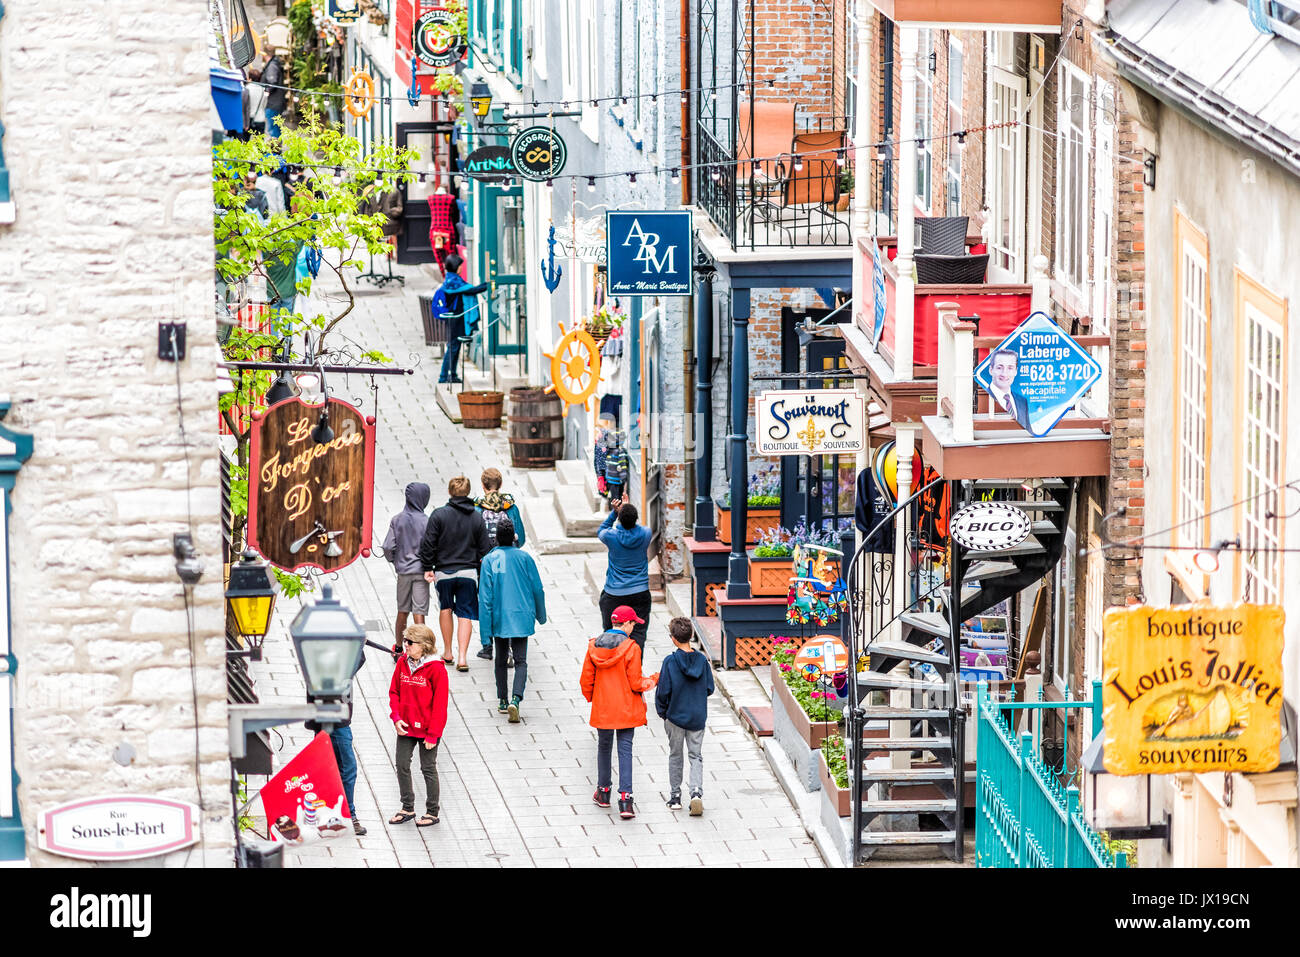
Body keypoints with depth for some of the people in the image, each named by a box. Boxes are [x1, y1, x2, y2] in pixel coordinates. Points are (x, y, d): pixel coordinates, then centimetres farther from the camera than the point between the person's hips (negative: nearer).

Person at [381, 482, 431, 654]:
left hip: (403, 571, 3)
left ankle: (398, 648, 27)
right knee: (419, 612, -1)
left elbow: (388, 547, -4)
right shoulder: (425, 522, -12)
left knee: (402, 610, 16)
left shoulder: (397, 520, -2)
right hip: (421, 572, -3)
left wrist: (394, 561, 15)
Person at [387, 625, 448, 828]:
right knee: (402, 766, 11)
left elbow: (440, 703, -13)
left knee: (428, 769, 6)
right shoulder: (402, 663, 1)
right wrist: (396, 718, -6)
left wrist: (433, 734, -14)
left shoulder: (436, 668, -15)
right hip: (405, 728, 6)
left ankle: (432, 812, 18)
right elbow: (394, 692, 9)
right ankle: (407, 808, 26)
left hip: (426, 729, -6)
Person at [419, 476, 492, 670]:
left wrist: (427, 568, 0)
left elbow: (428, 544, -9)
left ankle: (447, 652, 25)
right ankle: (462, 657, -9)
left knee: (445, 609, 20)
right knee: (465, 615, 3)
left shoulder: (439, 515, -8)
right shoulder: (477, 517, 0)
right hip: (468, 573, 1)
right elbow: (484, 548, 3)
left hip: (444, 572, -1)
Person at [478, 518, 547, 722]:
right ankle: (515, 699, -22)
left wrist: (485, 626, -4)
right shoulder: (524, 558, -4)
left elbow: (485, 595, -7)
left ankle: (502, 702, 20)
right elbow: (537, 589, 2)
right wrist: (540, 615, 17)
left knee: (501, 660, 16)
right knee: (520, 661, -2)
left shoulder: (490, 560, -6)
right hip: (522, 617, -1)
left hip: (499, 619, 1)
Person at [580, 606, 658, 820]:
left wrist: (591, 698, 21)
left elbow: (586, 680, 3)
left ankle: (603, 791, 31)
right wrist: (653, 680, 5)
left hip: (602, 709, 3)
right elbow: (635, 683, -13)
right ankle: (625, 798, -8)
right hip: (626, 710, -3)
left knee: (604, 747, 20)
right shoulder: (631, 648, -16)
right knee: (625, 750, 0)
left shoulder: (594, 646, -3)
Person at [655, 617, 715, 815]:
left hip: (675, 717, -2)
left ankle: (675, 797, 18)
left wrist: (662, 711, 5)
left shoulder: (670, 662, -15)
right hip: (698, 717, 2)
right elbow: (709, 688, 0)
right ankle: (697, 791, -10)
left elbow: (663, 691, -12)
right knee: (696, 756, 10)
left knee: (675, 756, 13)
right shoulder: (702, 661, -6)